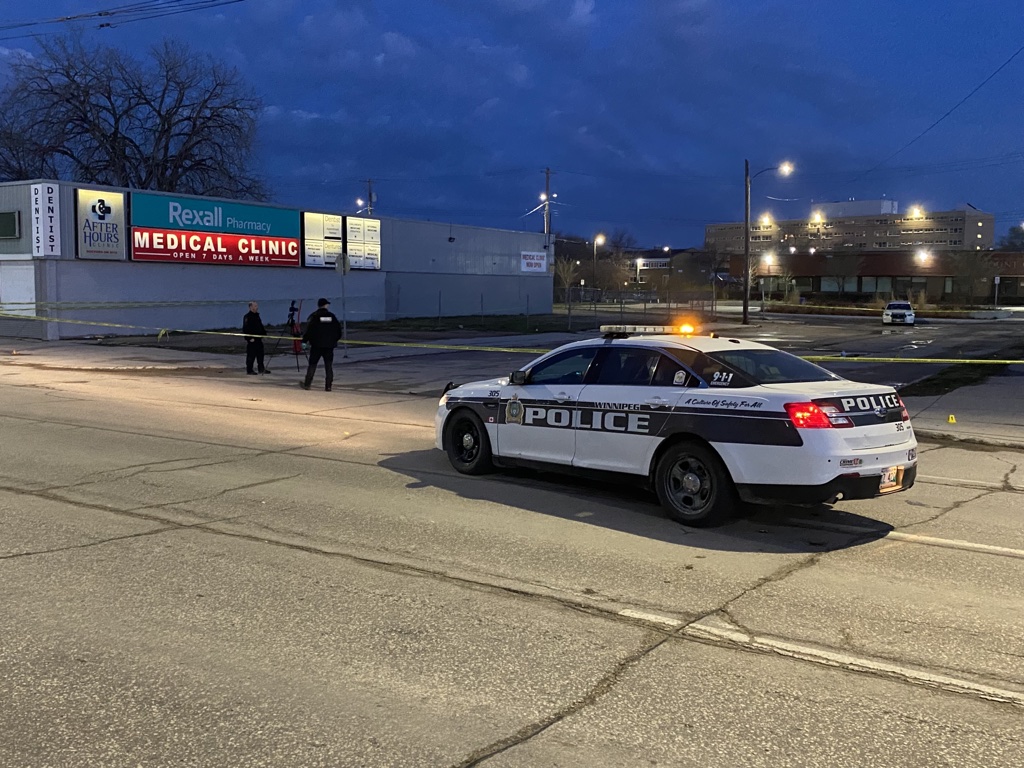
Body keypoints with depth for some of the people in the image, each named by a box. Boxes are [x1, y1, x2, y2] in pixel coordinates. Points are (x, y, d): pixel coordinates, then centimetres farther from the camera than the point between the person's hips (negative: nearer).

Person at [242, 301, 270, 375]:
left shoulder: (257, 315, 16)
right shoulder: (247, 317, -12)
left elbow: (261, 327, 24)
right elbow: (245, 329, -17)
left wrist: (263, 334, 16)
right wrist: (250, 338, -20)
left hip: (258, 339, 9)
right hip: (251, 340, -9)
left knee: (260, 354, 11)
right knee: (251, 355, -4)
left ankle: (261, 368, 19)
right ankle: (249, 370, 2)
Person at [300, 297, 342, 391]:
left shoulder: (313, 317, -4)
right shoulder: (332, 316, 5)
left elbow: (309, 330, -9)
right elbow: (338, 330, 10)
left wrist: (304, 340, -1)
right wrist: (335, 339, 24)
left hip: (316, 345, -2)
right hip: (329, 345, 2)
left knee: (312, 365, 6)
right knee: (329, 366, 3)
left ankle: (307, 384, 9)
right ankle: (328, 386, 0)